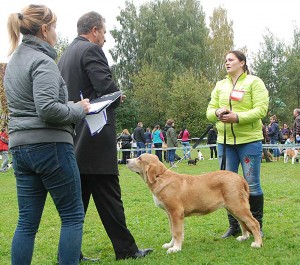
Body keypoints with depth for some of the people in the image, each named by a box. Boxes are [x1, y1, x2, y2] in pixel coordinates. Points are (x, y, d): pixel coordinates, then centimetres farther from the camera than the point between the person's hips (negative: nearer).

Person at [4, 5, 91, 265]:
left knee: (27, 221, 9)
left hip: (20, 147, 8)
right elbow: (47, 108, -23)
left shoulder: (14, 61, 17)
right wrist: (78, 109, -7)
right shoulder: (42, 61, -11)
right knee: (73, 215, 3)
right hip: (50, 146, -8)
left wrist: (71, 106, 17)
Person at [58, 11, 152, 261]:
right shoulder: (91, 50, -10)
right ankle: (126, 249, 5)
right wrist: (118, 98, 1)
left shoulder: (65, 55, 18)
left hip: (75, 138, 9)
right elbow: (107, 87, -21)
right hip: (96, 137, -9)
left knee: (77, 198, 11)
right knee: (108, 196, -3)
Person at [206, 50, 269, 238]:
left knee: (252, 184, 0)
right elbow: (210, 110, 11)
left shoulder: (254, 82, -3)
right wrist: (217, 113, -13)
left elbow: (261, 109, -12)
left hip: (249, 140, -5)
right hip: (225, 141, 5)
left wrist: (237, 117, -23)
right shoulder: (220, 85, 13)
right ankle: (234, 226, 20)